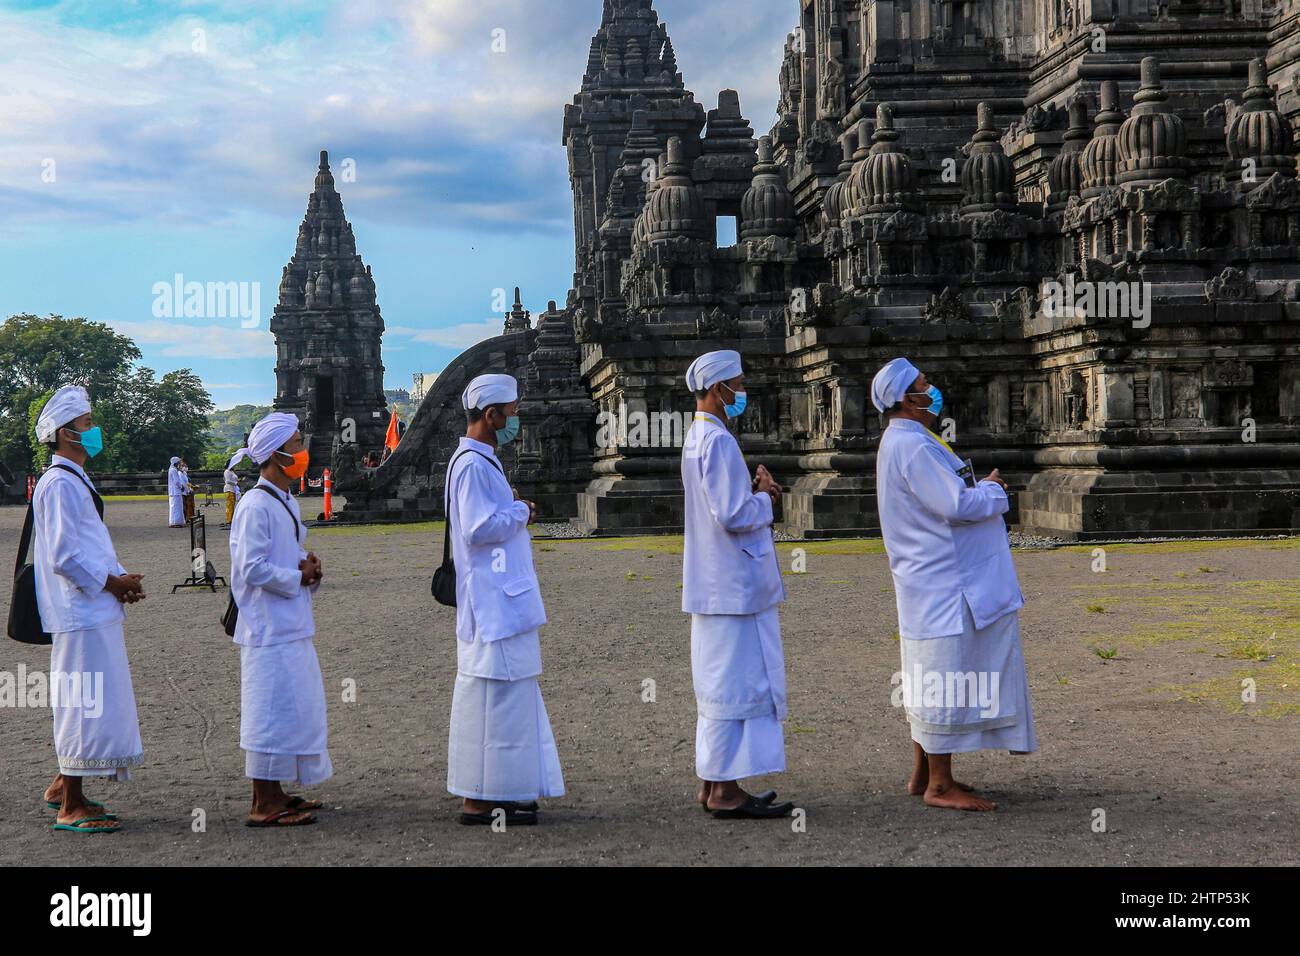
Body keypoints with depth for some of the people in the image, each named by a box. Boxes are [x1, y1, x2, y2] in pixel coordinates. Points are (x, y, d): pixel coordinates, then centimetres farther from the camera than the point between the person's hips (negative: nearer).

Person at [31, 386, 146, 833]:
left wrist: (121, 578, 9)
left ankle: (64, 786, 28)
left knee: (87, 702, 17)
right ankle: (70, 808, -1)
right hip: (81, 613, -10)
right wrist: (113, 583, -12)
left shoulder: (76, 480, 18)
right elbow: (64, 556, -21)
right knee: (86, 702, -7)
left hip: (94, 610, 10)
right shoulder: (60, 483, -15)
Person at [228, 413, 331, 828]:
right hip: (269, 630, -10)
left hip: (293, 626, 10)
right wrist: (299, 577, -12)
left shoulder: (287, 503, 14)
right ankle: (263, 805, 0)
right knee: (273, 709, -6)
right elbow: (252, 568, -21)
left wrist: (309, 567, 5)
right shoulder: (255, 507, -16)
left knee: (297, 707, 14)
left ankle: (275, 793, 24)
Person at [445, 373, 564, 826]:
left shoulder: (481, 461, 17)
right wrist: (520, 511, -10)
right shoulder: (473, 466, -16)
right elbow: (478, 530, -23)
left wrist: (515, 513, 10)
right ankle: (480, 800, -2)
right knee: (497, 698, -7)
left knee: (497, 698, 14)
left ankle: (493, 794, 21)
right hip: (493, 602, -11)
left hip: (502, 601, 11)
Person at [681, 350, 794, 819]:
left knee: (719, 686, 14)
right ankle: (726, 790, -3)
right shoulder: (718, 441, -17)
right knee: (737, 684, -6)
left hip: (714, 586, 10)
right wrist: (765, 498, -5)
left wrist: (753, 490, 6)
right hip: (734, 586, -10)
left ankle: (713, 783, 20)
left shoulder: (699, 438, 14)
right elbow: (734, 516, -23)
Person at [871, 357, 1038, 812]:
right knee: (947, 683, -5)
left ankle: (924, 776, 23)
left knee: (931, 684, 15)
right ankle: (939, 786, 1)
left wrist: (982, 489, 7)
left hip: (934, 583, 11)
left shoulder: (907, 441, 16)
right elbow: (956, 506, -24)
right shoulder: (911, 445, -18)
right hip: (944, 586, -11)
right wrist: (994, 490, -6)